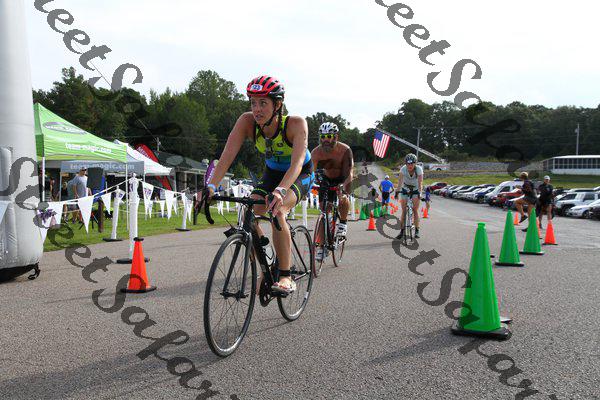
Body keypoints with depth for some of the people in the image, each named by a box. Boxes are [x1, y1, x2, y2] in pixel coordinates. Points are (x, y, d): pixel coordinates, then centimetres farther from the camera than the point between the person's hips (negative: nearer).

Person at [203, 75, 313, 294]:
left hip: (300, 174, -4)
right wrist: (211, 186, -44)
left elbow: (297, 162, -46)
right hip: (272, 173, 4)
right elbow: (227, 155, -30)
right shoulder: (247, 121, -23)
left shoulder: (296, 124, -33)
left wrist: (280, 190, -63)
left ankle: (286, 277, -20)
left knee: (276, 212, -31)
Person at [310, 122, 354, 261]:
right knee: (323, 210, -5)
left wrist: (343, 187, -52)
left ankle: (343, 223, -6)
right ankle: (321, 246, 2)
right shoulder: (316, 153, -21)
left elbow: (348, 173, -34)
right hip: (326, 180, 2)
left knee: (343, 197, -34)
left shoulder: (345, 150, -27)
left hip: (342, 179, -2)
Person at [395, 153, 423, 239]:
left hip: (416, 190, -1)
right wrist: (397, 190, -45)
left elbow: (420, 183, -31)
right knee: (404, 211, -4)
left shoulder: (419, 169, -24)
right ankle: (402, 231, 1)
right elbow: (400, 181, -30)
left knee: (415, 210, -11)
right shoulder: (403, 169, -22)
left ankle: (417, 231, -4)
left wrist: (419, 193, -45)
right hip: (405, 190, 1)